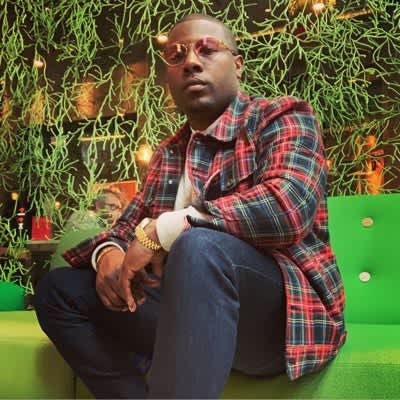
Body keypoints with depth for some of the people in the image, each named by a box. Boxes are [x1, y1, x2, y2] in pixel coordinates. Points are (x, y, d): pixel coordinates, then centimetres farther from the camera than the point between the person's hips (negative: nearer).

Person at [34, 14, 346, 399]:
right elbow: (130, 224, 16)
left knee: (200, 246, -36)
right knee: (58, 288, -1)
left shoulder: (282, 118, -2)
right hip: (191, 307, 6)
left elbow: (289, 206, -22)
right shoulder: (168, 153, 16)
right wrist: (108, 253, -9)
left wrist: (163, 230, -22)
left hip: (280, 310, -6)